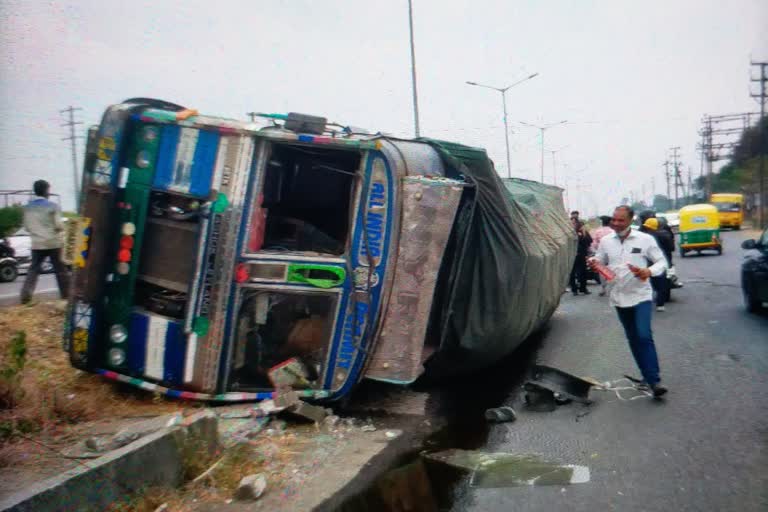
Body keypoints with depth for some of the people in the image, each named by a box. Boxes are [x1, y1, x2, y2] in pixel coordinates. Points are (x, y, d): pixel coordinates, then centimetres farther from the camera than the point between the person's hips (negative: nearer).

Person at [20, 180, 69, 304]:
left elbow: (26, 226, 10)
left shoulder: (27, 207, 6)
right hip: (53, 243, -4)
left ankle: (25, 296, -3)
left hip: (37, 244, 4)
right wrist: (62, 227, 9)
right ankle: (66, 295, 11)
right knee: (60, 270, 6)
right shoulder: (52, 206, -9)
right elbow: (59, 226, -12)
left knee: (33, 270, 8)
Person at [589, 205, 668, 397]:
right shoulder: (605, 241, 3)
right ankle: (648, 376, 25)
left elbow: (662, 261, 0)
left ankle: (654, 380, -9)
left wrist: (650, 271, -21)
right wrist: (593, 263, -12)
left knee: (644, 336, -16)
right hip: (619, 297, 4)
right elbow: (599, 262, 12)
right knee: (633, 339, 12)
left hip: (641, 295, -4)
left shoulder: (645, 239, -6)